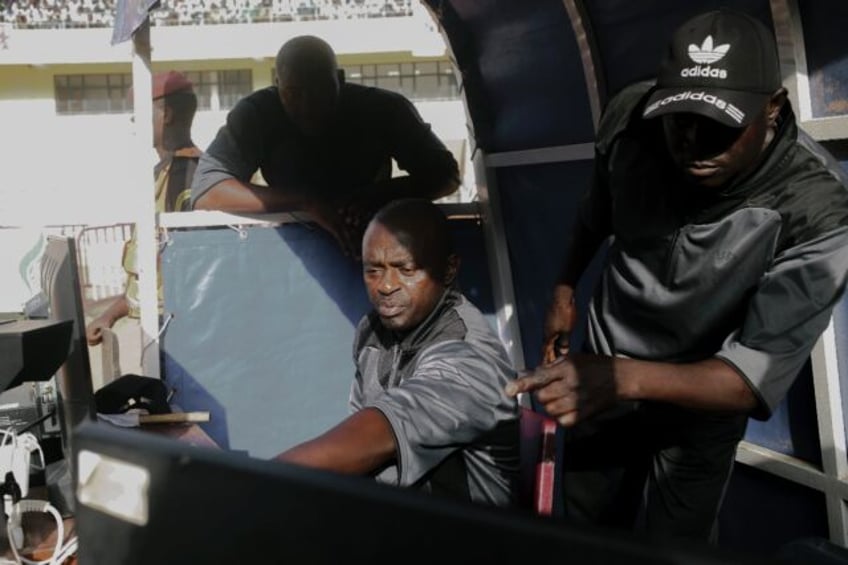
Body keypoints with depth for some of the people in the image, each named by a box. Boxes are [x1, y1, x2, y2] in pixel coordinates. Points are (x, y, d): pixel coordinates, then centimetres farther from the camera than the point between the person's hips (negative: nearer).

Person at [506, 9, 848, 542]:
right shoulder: (632, 116, -22)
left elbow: (759, 376, -38)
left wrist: (625, 378, -52)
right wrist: (565, 288, 8)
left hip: (701, 403, -3)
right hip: (602, 373, 3)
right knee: (579, 533, 22)